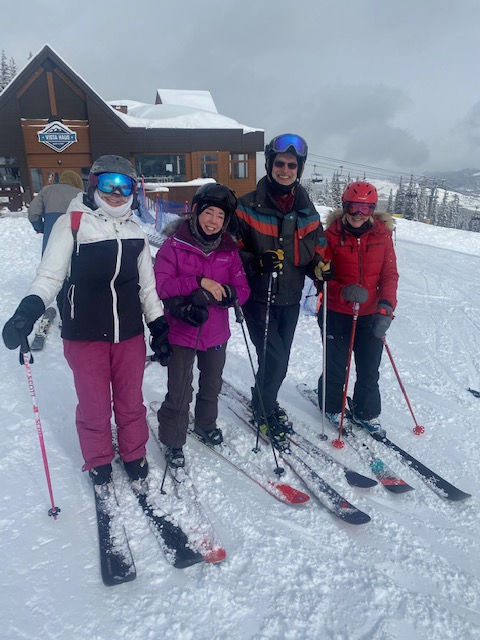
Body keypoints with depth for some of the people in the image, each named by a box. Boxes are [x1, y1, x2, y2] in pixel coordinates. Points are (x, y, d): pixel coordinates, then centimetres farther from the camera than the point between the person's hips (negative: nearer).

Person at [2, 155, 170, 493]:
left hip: (130, 333, 3)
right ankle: (99, 464, 33)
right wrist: (30, 309, -26)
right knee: (95, 407, 9)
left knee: (131, 402, 13)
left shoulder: (135, 232, 10)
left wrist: (159, 326, 10)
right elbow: (50, 274, -9)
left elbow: (147, 285, 13)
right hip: (85, 335, -3)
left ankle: (134, 456, 35)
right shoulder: (72, 224, -4)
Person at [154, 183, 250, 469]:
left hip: (216, 331, 4)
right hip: (181, 330, -4)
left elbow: (242, 290, -4)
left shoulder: (229, 249, 0)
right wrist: (199, 282, -25)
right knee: (179, 392, 0)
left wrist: (215, 293, -23)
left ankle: (206, 424, 48)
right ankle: (173, 441, 23)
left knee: (212, 384, 21)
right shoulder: (175, 244, -9)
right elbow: (161, 285, -16)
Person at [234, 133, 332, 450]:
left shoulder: (307, 211, 6)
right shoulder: (249, 207, -10)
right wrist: (257, 262, -26)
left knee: (280, 358, 16)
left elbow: (316, 249, 14)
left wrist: (320, 266, -8)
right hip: (259, 297, -5)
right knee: (274, 359, -7)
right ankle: (265, 412, 19)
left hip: (290, 299, 5)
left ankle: (264, 400, 42)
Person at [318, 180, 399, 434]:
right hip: (337, 314, -2)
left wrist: (386, 308, -14)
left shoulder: (382, 234, -2)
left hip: (371, 315, 3)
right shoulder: (331, 235, -10)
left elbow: (390, 274, -1)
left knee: (370, 368, 13)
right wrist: (345, 292, -26)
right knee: (337, 365, 10)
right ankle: (332, 407, 37)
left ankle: (367, 413, 36)